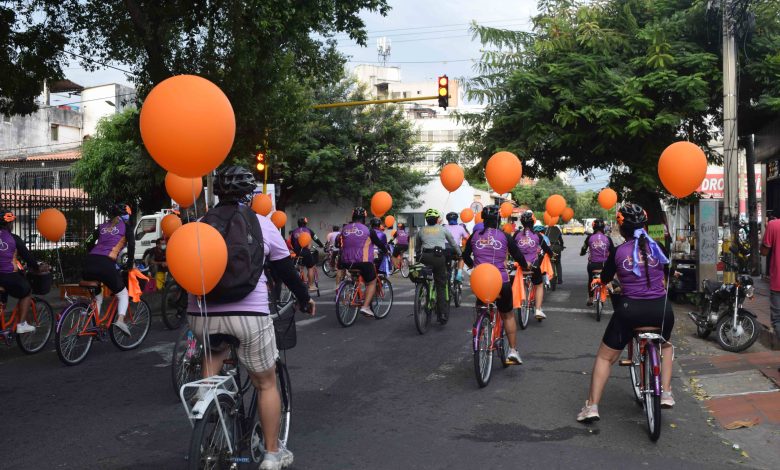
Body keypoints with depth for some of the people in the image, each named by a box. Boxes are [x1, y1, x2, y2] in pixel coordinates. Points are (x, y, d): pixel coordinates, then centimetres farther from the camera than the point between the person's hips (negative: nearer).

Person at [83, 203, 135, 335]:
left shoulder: (102, 226, 27)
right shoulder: (125, 225, 15)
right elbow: (131, 244, 6)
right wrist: (129, 264, 16)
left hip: (89, 263, 5)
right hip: (106, 265, -5)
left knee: (97, 296, 25)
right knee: (123, 294, 14)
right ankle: (120, 320, -11)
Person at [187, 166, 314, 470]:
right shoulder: (262, 223, 4)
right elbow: (285, 269, 10)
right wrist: (304, 299, 24)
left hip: (202, 314, 3)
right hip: (249, 313, -2)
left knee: (216, 349, 36)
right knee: (266, 383, 13)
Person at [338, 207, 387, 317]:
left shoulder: (344, 229, 8)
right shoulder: (367, 230, -4)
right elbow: (379, 243, 7)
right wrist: (385, 251, 26)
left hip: (347, 262, 4)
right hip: (363, 262, -4)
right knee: (371, 283, 11)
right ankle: (365, 306, -4)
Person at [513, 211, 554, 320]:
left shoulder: (517, 234, -2)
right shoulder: (537, 235, -3)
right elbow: (546, 248, 8)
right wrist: (552, 254, 28)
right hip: (533, 265, 0)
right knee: (539, 285, 19)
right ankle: (538, 310, 7)